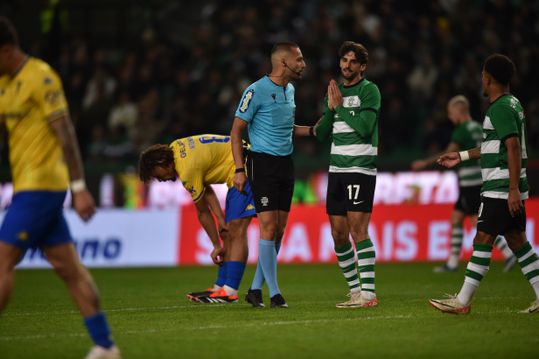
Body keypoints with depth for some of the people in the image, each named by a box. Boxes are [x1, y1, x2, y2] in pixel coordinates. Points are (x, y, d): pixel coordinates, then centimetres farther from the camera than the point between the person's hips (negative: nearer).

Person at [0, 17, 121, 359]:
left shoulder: (40, 77, -12)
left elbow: (65, 133, -14)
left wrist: (79, 188, -17)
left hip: (39, 186, -8)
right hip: (29, 186, 8)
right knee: (69, 267, 7)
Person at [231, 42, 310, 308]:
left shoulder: (290, 90, 13)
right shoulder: (256, 91, -11)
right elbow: (236, 130, -8)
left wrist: (311, 130, 13)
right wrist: (239, 169, -13)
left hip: (285, 164, 8)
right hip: (263, 163, -8)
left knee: (279, 230, 5)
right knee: (268, 227, -10)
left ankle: (256, 289, 14)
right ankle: (273, 292, -7)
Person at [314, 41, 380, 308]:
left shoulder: (369, 90, -4)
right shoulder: (334, 91, 16)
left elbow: (364, 127, -17)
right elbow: (321, 134, 13)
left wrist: (340, 105, -10)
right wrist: (331, 108, -3)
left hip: (361, 168, -7)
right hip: (337, 169, 7)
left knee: (358, 229, -14)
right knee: (338, 233, 5)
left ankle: (368, 294, -14)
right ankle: (355, 290, 14)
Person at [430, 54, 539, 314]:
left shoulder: (500, 108, -14)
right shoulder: (512, 104, 16)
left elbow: (514, 147, -23)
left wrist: (513, 189, -26)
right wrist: (462, 156, 33)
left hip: (500, 189, -10)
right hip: (510, 189, 10)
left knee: (483, 240, -7)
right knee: (517, 240, 10)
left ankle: (462, 302, -6)